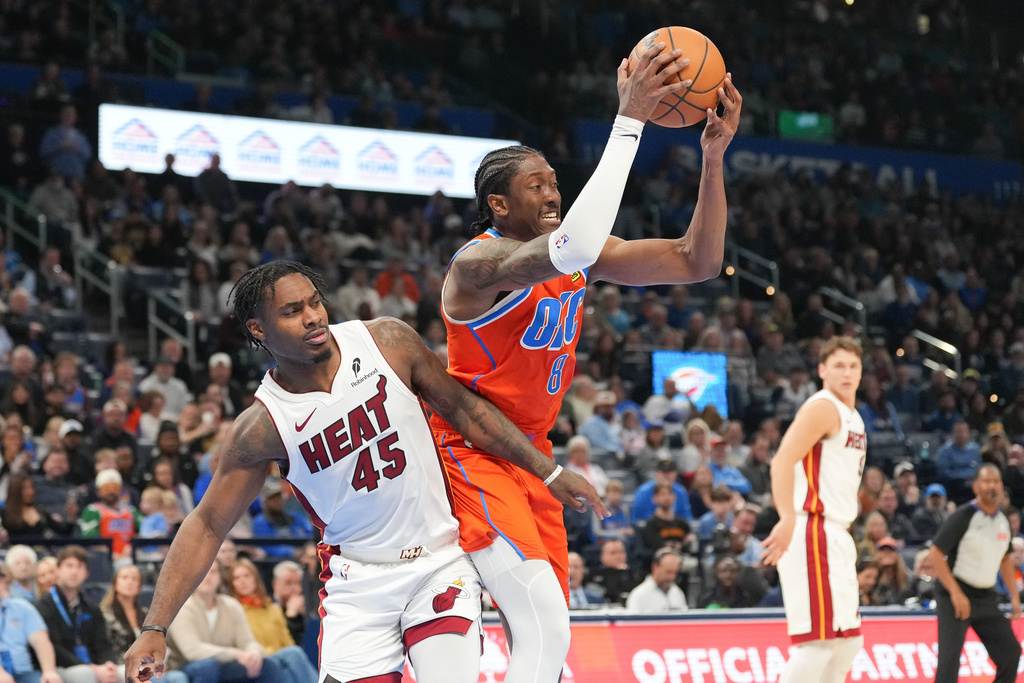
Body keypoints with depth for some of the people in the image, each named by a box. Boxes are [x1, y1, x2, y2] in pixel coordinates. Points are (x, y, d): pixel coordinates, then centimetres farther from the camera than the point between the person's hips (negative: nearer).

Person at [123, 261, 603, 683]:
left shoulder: (389, 343, -8)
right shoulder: (262, 426, -11)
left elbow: (463, 408, 4)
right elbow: (207, 526, -6)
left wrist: (547, 472, 3)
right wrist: (155, 629, -13)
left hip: (438, 563, 0)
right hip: (358, 582, 0)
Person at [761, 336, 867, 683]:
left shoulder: (852, 417, 20)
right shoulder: (822, 408, -10)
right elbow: (782, 462, -22)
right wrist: (788, 519, -33)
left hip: (835, 537, 10)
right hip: (812, 532, -10)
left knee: (849, 641, 12)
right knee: (819, 640, -15)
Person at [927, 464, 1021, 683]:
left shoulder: (1002, 520, 7)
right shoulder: (963, 516, -14)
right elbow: (936, 553, -17)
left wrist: (1014, 594, 16)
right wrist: (956, 593, -21)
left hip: (987, 598, 7)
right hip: (955, 597, -7)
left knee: (1010, 653, 4)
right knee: (950, 657, -14)